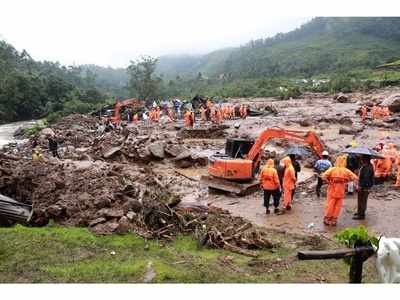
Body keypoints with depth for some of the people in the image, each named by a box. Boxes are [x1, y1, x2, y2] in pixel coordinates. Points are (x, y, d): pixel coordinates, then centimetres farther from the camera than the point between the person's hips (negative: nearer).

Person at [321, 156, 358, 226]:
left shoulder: (332, 169, -7)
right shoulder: (346, 171, -1)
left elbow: (323, 176, -19)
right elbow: (355, 178, -4)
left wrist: (328, 182, -5)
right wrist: (346, 181, 2)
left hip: (332, 190, -1)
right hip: (341, 191, 1)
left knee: (330, 205, 9)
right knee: (338, 206, 11)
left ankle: (327, 219, 16)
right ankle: (334, 220, 16)